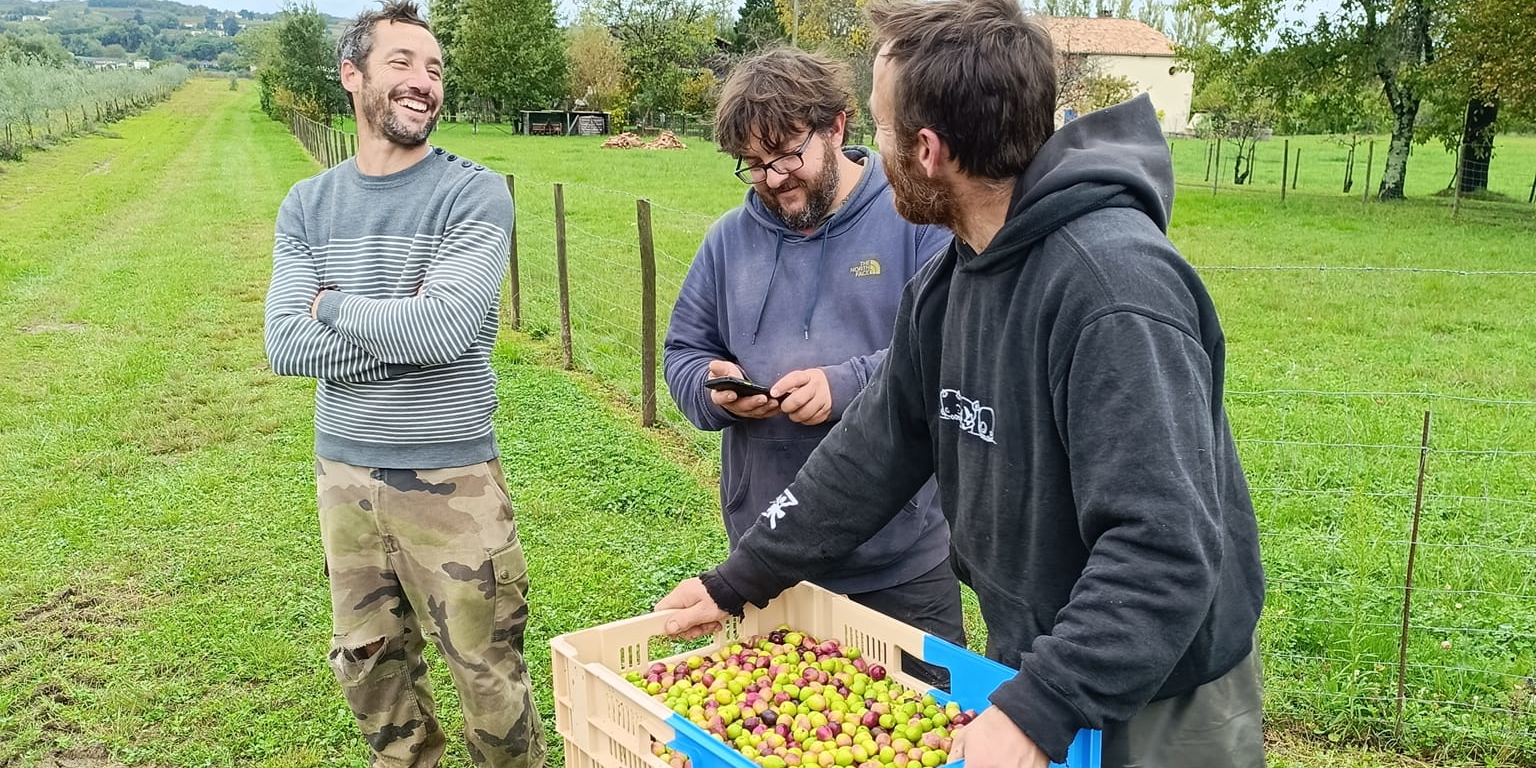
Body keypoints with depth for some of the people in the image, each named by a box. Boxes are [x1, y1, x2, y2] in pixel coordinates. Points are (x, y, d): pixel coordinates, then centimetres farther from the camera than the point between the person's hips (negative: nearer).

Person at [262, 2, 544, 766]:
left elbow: (445, 328, -22)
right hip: (343, 472, 4)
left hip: (452, 477, -4)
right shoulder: (307, 206, 4)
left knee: (488, 678, 6)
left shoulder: (474, 194, -9)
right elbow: (285, 346, -6)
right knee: (370, 670, 18)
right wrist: (403, 329, -16)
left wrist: (333, 306, -8)